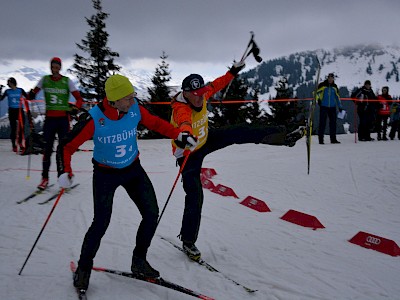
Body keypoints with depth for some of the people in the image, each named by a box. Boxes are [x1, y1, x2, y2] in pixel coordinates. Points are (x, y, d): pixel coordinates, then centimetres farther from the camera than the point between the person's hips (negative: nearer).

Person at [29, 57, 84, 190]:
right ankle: (45, 178, 7)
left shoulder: (67, 81, 0)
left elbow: (79, 99, 0)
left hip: (63, 118, -2)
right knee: (47, 148, 1)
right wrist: (32, 94, -10)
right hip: (49, 118, 2)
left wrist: (75, 108, -20)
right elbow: (34, 92, 14)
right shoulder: (44, 80, 6)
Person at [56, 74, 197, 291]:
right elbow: (67, 146, -17)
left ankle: (139, 261, 19)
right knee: (101, 222, -11)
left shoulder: (134, 109, -16)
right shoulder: (94, 119, -27)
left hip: (133, 169, 4)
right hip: (105, 174, -4)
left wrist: (180, 136, 0)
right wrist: (64, 172, -31)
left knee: (151, 214, -3)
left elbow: (155, 123, 4)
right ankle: (84, 268, 14)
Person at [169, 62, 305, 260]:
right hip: (189, 154, -6)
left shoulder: (200, 95, -17)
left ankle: (284, 137, 10)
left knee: (239, 132, -5)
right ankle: (188, 241, 11)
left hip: (205, 140, 7)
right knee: (195, 197, -5)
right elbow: (184, 122, -64)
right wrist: (186, 134, -85)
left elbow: (216, 85, 7)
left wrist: (232, 72, 12)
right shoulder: (181, 108, -38)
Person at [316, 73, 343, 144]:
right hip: (323, 107, -4)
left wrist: (340, 107, 21)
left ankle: (333, 139, 10)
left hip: (332, 107, 4)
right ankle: (320, 139, 1)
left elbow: (337, 97, 20)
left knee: (333, 123, 4)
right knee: (322, 123, -4)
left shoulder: (334, 87, 13)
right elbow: (316, 92, -1)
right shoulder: (322, 85, 0)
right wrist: (317, 99, -19)